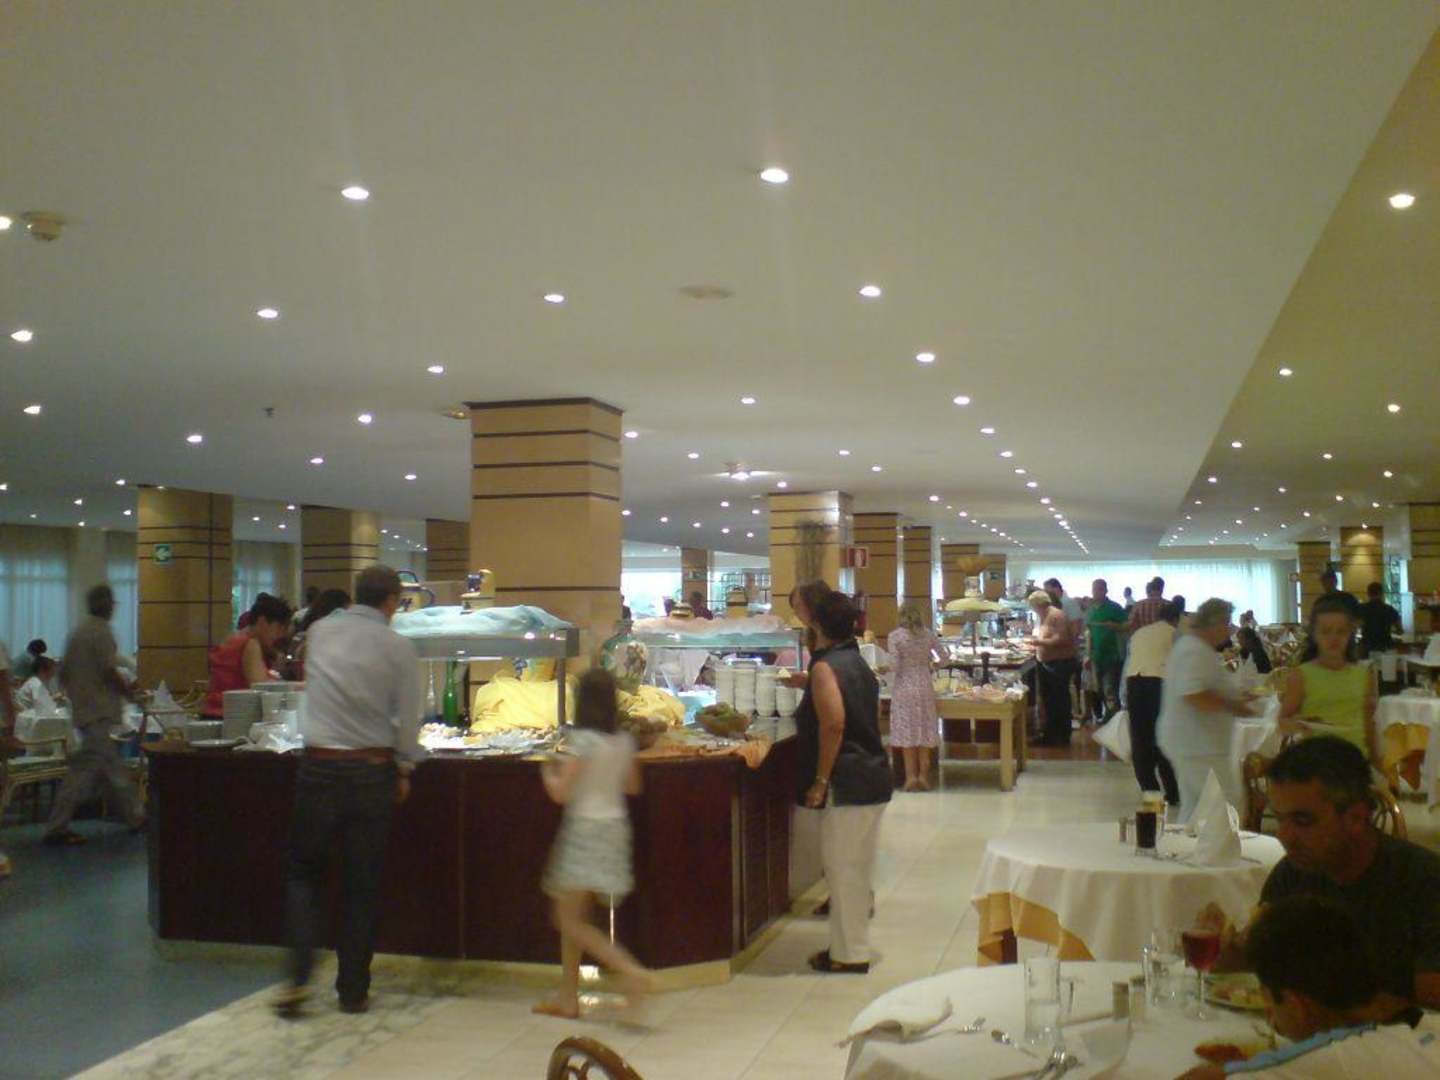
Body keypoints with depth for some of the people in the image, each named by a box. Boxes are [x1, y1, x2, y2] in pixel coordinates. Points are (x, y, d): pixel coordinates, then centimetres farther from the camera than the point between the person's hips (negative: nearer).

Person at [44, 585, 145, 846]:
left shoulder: (78, 632, 14)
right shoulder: (102, 632, -13)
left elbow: (63, 674, 16)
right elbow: (110, 672, -19)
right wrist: (130, 691, -5)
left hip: (82, 709, 9)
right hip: (101, 713, -9)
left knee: (112, 768, 14)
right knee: (84, 770, -7)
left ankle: (135, 817, 23)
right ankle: (57, 828, -7)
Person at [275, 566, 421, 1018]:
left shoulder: (321, 633, 4)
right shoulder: (398, 647, -5)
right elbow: (407, 719, -3)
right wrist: (404, 769, 11)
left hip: (319, 765, 1)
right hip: (372, 770, -1)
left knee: (304, 873, 14)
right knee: (361, 885, 8)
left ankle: (298, 977, 2)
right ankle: (353, 990, 14)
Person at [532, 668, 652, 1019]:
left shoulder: (583, 740, -16)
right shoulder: (624, 741, 4)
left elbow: (561, 792, -17)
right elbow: (632, 786, 16)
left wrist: (549, 772, 2)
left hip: (585, 829, -8)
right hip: (614, 827, 8)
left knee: (570, 920, -1)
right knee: (571, 917, 17)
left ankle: (630, 969, -16)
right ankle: (568, 998, 21)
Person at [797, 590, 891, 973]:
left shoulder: (825, 667, -14)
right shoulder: (858, 662, 13)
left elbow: (833, 725, -24)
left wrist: (819, 781, -19)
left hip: (846, 782, -9)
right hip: (873, 776, 9)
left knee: (842, 868, 0)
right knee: (859, 866, 16)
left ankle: (848, 954, 7)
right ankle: (854, 944, 26)